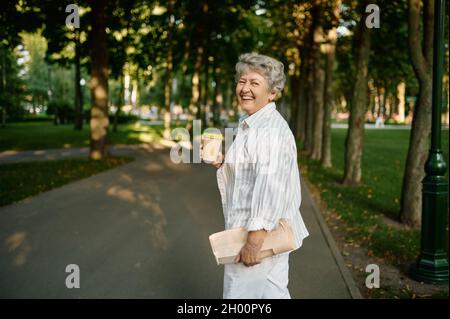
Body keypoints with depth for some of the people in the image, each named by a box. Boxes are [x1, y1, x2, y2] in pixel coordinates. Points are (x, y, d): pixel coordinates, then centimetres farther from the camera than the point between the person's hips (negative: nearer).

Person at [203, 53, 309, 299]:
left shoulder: (271, 128, -19)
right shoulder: (250, 125, 14)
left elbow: (270, 183, -28)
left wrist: (255, 237, -30)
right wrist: (221, 163, 5)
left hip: (263, 233, -10)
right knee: (273, 293, 20)